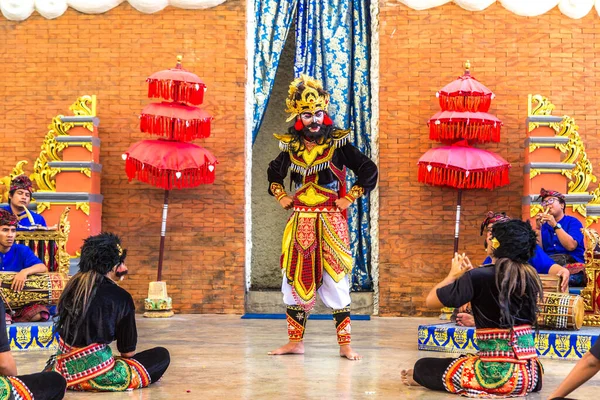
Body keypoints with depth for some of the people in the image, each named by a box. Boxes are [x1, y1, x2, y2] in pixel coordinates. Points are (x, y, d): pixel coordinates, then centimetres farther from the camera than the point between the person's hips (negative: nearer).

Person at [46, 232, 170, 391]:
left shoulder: (74, 284, 5)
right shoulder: (120, 297, -12)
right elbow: (128, 350, -4)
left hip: (64, 366, 8)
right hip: (95, 369, -7)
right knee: (162, 355, 1)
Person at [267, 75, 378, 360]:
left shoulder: (338, 143, -5)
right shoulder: (290, 146, 6)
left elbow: (369, 171, -2)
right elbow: (273, 173, 25)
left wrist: (349, 199, -5)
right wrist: (281, 197, 11)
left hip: (331, 221, -4)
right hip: (299, 221, 4)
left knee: (335, 279, -3)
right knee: (295, 278, 6)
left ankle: (345, 345, 3)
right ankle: (295, 341, 16)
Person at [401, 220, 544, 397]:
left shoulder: (478, 277, -15)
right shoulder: (530, 277, 3)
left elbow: (431, 301, -5)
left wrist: (454, 274, 10)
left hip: (496, 374, -6)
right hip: (531, 373, 7)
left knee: (423, 366, 12)